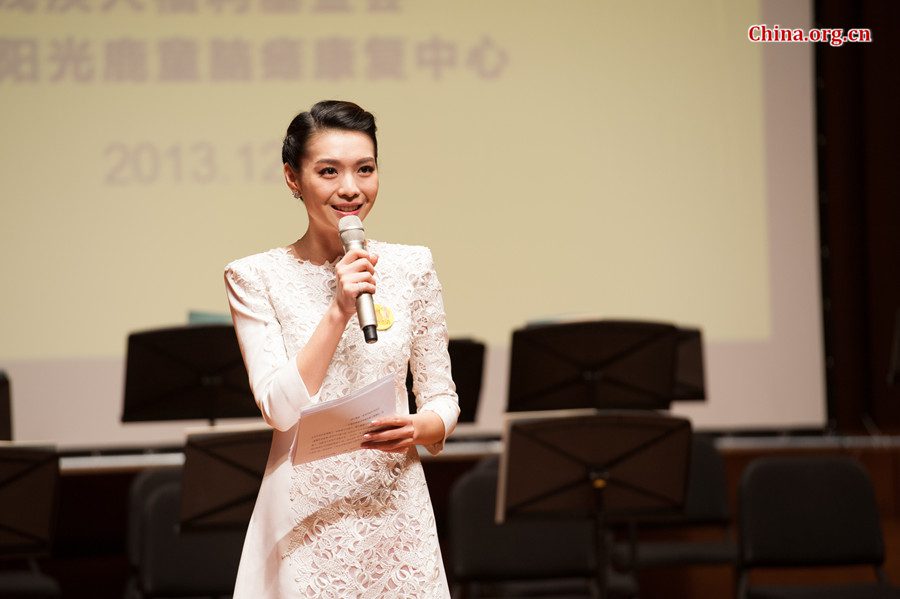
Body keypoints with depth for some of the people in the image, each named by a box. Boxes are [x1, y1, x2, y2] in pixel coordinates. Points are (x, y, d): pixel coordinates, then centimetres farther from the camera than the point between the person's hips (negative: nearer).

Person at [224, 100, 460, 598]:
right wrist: (339, 311, -18)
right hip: (306, 516, -2)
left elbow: (442, 398, 7)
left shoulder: (412, 267, 3)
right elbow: (280, 409, -12)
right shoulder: (256, 277, -3)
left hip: (393, 510, 2)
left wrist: (419, 428, -15)